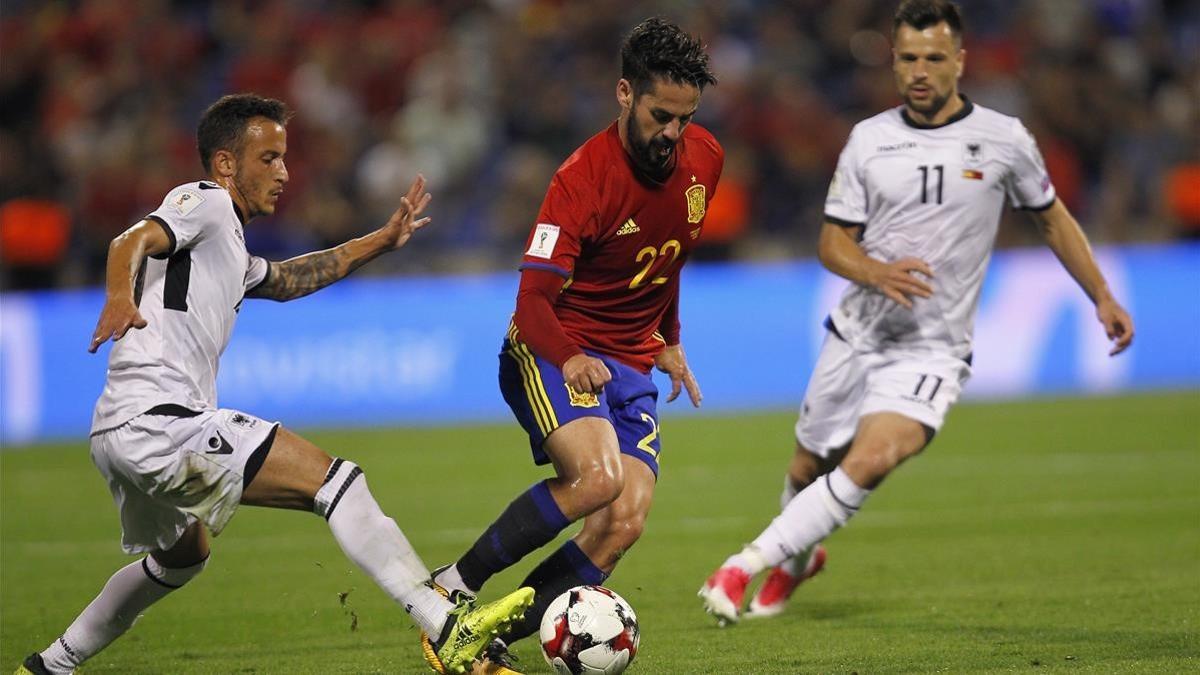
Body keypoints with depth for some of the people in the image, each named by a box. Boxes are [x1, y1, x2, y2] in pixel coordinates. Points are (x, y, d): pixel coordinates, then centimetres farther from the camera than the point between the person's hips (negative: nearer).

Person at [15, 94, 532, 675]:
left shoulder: (229, 251, 28)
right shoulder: (205, 202, -2)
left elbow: (286, 280, 44)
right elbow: (134, 241, -20)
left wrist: (381, 241, 40)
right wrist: (120, 295, -42)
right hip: (158, 419, -11)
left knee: (182, 555, 35)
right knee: (334, 478, -15)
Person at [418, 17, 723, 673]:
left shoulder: (704, 158, 1)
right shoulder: (583, 178, -20)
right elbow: (533, 301, -23)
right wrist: (568, 359, -39)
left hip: (632, 365, 6)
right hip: (555, 353, -6)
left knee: (624, 524, -15)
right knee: (598, 474, -33)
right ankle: (454, 587, -18)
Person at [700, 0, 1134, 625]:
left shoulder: (1002, 140, -3)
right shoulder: (869, 139, 0)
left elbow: (1051, 217, 13)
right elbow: (832, 241, 3)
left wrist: (1102, 297, 11)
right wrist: (877, 273, -19)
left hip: (932, 351, -3)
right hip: (855, 336, 3)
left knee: (871, 460, -26)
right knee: (809, 467, 13)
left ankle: (752, 561, -18)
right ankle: (798, 555, 47)